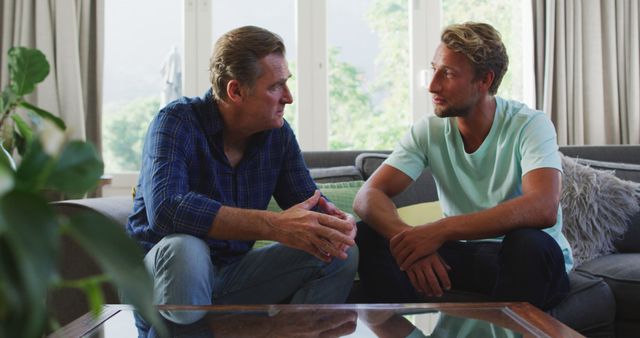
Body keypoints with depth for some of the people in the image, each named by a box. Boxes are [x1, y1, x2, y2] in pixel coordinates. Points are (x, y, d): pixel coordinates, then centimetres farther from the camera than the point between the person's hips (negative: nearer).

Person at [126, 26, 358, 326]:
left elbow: (308, 200, 3)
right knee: (184, 250, -39)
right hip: (161, 270, -5)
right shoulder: (177, 123, -19)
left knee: (342, 255, -8)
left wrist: (334, 222, -24)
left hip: (234, 273, 5)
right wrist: (275, 225, -41)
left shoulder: (278, 133, -2)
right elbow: (165, 209, -35)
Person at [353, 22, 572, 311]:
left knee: (528, 241, -38)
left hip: (532, 257, -3)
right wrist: (407, 238, -36)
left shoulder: (531, 125, -15)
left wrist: (440, 230, -40)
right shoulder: (428, 131, -4)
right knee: (368, 237, -17)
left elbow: (544, 208, -33)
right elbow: (367, 196, -13)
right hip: (463, 253, 3)